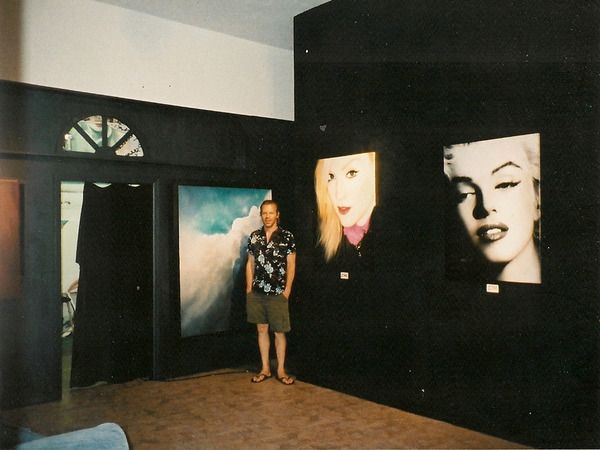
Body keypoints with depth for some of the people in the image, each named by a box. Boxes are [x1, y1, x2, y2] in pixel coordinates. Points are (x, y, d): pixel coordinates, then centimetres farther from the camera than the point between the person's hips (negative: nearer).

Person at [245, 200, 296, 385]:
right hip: (257, 293, 3)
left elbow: (291, 265, -4)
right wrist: (249, 288, 4)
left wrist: (287, 290, -8)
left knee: (279, 332, 5)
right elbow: (250, 264, 10)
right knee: (262, 329, 11)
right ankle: (265, 369, 22)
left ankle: (281, 370, 18)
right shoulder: (254, 236, 5)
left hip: (277, 293, -3)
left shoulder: (287, 237, -5)